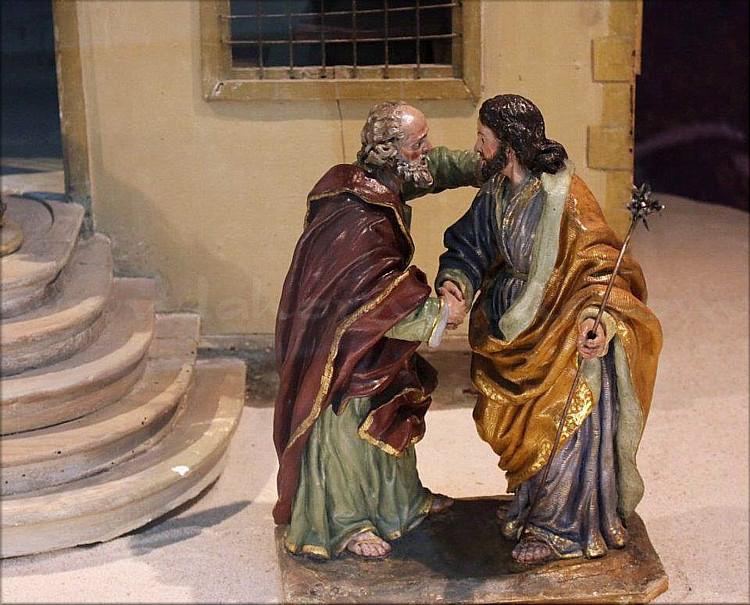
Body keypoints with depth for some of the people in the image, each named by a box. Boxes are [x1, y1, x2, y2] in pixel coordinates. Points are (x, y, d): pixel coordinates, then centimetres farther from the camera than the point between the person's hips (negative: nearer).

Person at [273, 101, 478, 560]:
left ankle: (402, 498, 40)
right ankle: (345, 524, 20)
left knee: (390, 414, 22)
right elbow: (382, 296, -29)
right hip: (339, 342, -10)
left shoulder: (371, 183, -2)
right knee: (345, 426, 4)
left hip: (371, 338, 10)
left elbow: (436, 165, 11)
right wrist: (439, 311, -19)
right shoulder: (359, 221, -31)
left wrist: (487, 165, -2)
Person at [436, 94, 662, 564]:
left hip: (563, 330, -7)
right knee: (525, 426, 17)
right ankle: (531, 507, 37)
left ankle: (561, 529, 18)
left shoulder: (564, 195, -25)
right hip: (518, 323, 7)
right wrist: (456, 281, -15)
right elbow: (470, 244, 5)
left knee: (562, 429, 1)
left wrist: (599, 318, -39)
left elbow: (599, 264, -24)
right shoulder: (497, 190, -2)